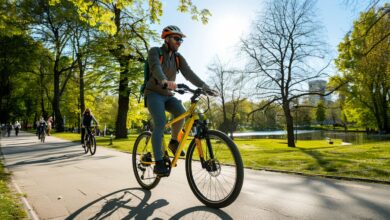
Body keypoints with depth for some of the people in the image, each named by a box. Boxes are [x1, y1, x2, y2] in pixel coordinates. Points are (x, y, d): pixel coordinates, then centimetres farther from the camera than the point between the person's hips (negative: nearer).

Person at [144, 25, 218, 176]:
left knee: (181, 112, -26)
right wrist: (164, 81, -54)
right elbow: (155, 67, -31)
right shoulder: (155, 52, -9)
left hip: (168, 95, 4)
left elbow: (189, 74, -9)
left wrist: (206, 88, -24)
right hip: (154, 94, -4)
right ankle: (158, 163, -20)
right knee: (160, 123, -24)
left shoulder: (178, 58, 5)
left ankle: (173, 141, -2)